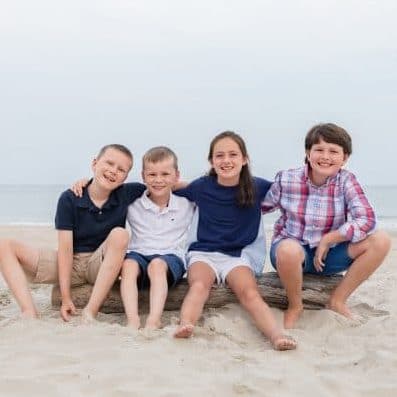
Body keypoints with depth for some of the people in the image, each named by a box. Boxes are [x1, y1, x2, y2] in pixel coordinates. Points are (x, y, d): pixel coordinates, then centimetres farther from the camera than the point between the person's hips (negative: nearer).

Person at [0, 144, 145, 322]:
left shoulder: (126, 194, -4)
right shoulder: (69, 199, -8)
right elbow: (65, 247, -13)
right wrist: (66, 298, -17)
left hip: (103, 265, 0)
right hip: (70, 262, 1)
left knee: (120, 234, -31)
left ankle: (90, 311, -33)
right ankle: (29, 313, -32)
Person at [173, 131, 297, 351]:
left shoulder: (257, 187, 1)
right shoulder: (201, 187, 2)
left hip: (238, 255, 0)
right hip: (203, 252, 0)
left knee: (250, 292, -28)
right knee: (199, 285, -32)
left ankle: (277, 335, -49)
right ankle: (185, 325, -57)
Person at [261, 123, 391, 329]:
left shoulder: (346, 181, -11)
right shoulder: (286, 179, -11)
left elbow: (366, 221, -21)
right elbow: (259, 206, 5)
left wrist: (327, 240, -20)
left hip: (327, 254, 3)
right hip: (291, 251, -2)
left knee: (381, 241, -19)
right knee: (288, 249, -41)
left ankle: (338, 300, -5)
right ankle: (295, 306, -10)